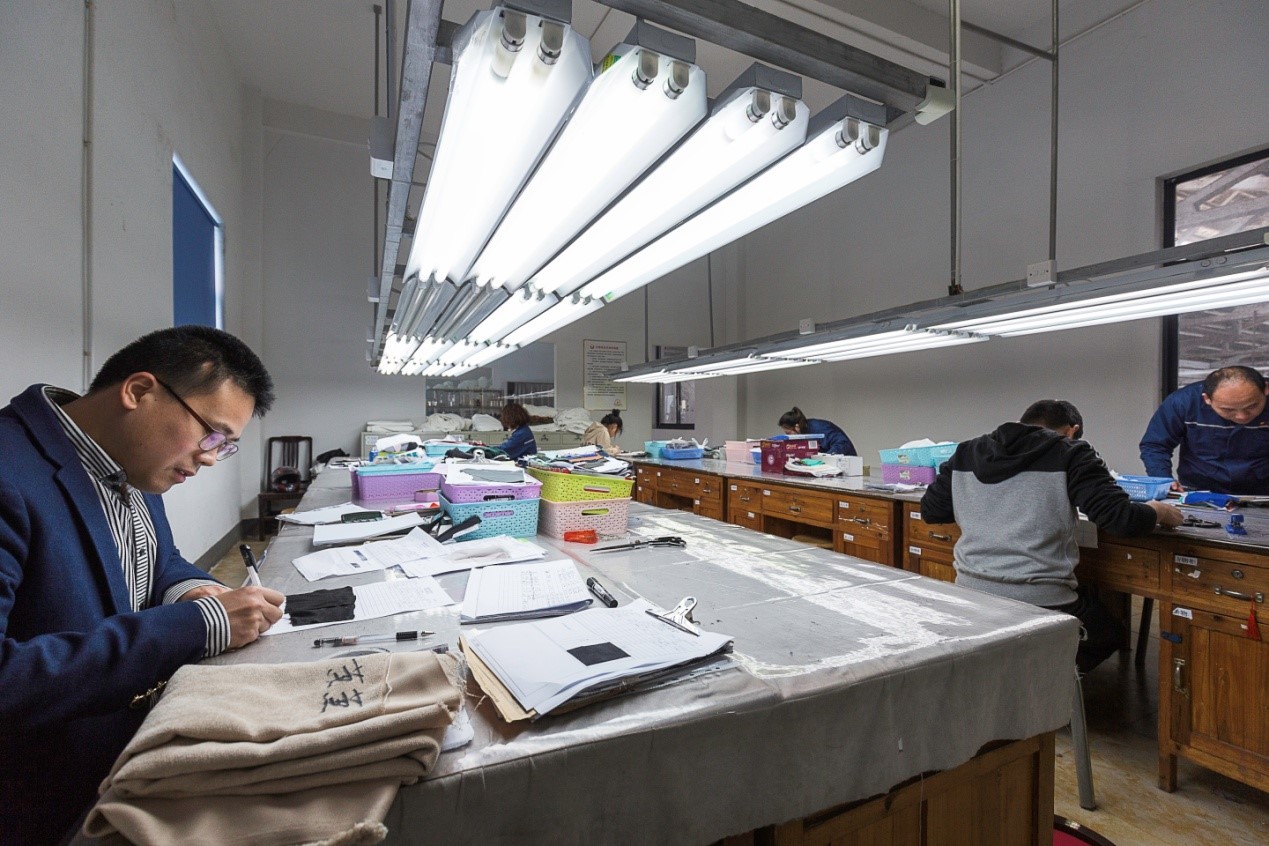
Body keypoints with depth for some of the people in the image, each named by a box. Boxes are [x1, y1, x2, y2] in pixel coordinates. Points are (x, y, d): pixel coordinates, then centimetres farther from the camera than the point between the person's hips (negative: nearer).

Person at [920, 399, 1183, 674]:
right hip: (1039, 602, -4)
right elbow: (1122, 519, -8)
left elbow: (929, 511, 11)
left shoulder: (966, 453, 8)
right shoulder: (1071, 454, -2)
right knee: (1111, 634, 29)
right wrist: (1159, 512, 14)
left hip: (969, 593, 5)